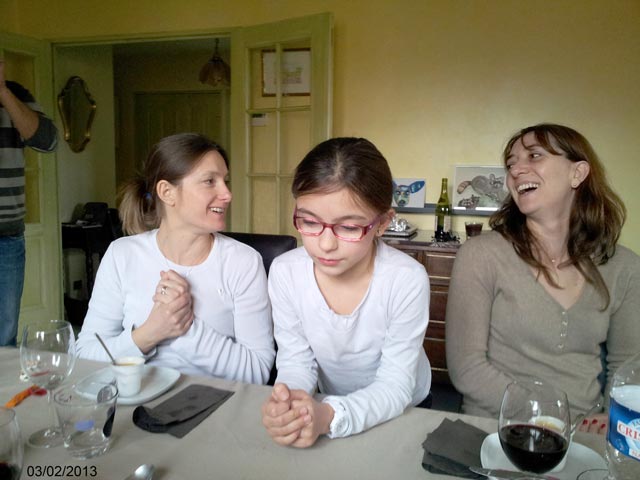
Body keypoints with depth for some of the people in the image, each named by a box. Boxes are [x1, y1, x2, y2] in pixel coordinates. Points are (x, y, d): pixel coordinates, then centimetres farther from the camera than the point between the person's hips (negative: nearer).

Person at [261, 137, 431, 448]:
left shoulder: (407, 280, -22)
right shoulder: (284, 272, -13)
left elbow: (395, 386, -19)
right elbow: (295, 361, -7)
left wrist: (329, 416, -35)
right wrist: (287, 405, -28)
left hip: (400, 415, -2)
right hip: (322, 407, 2)